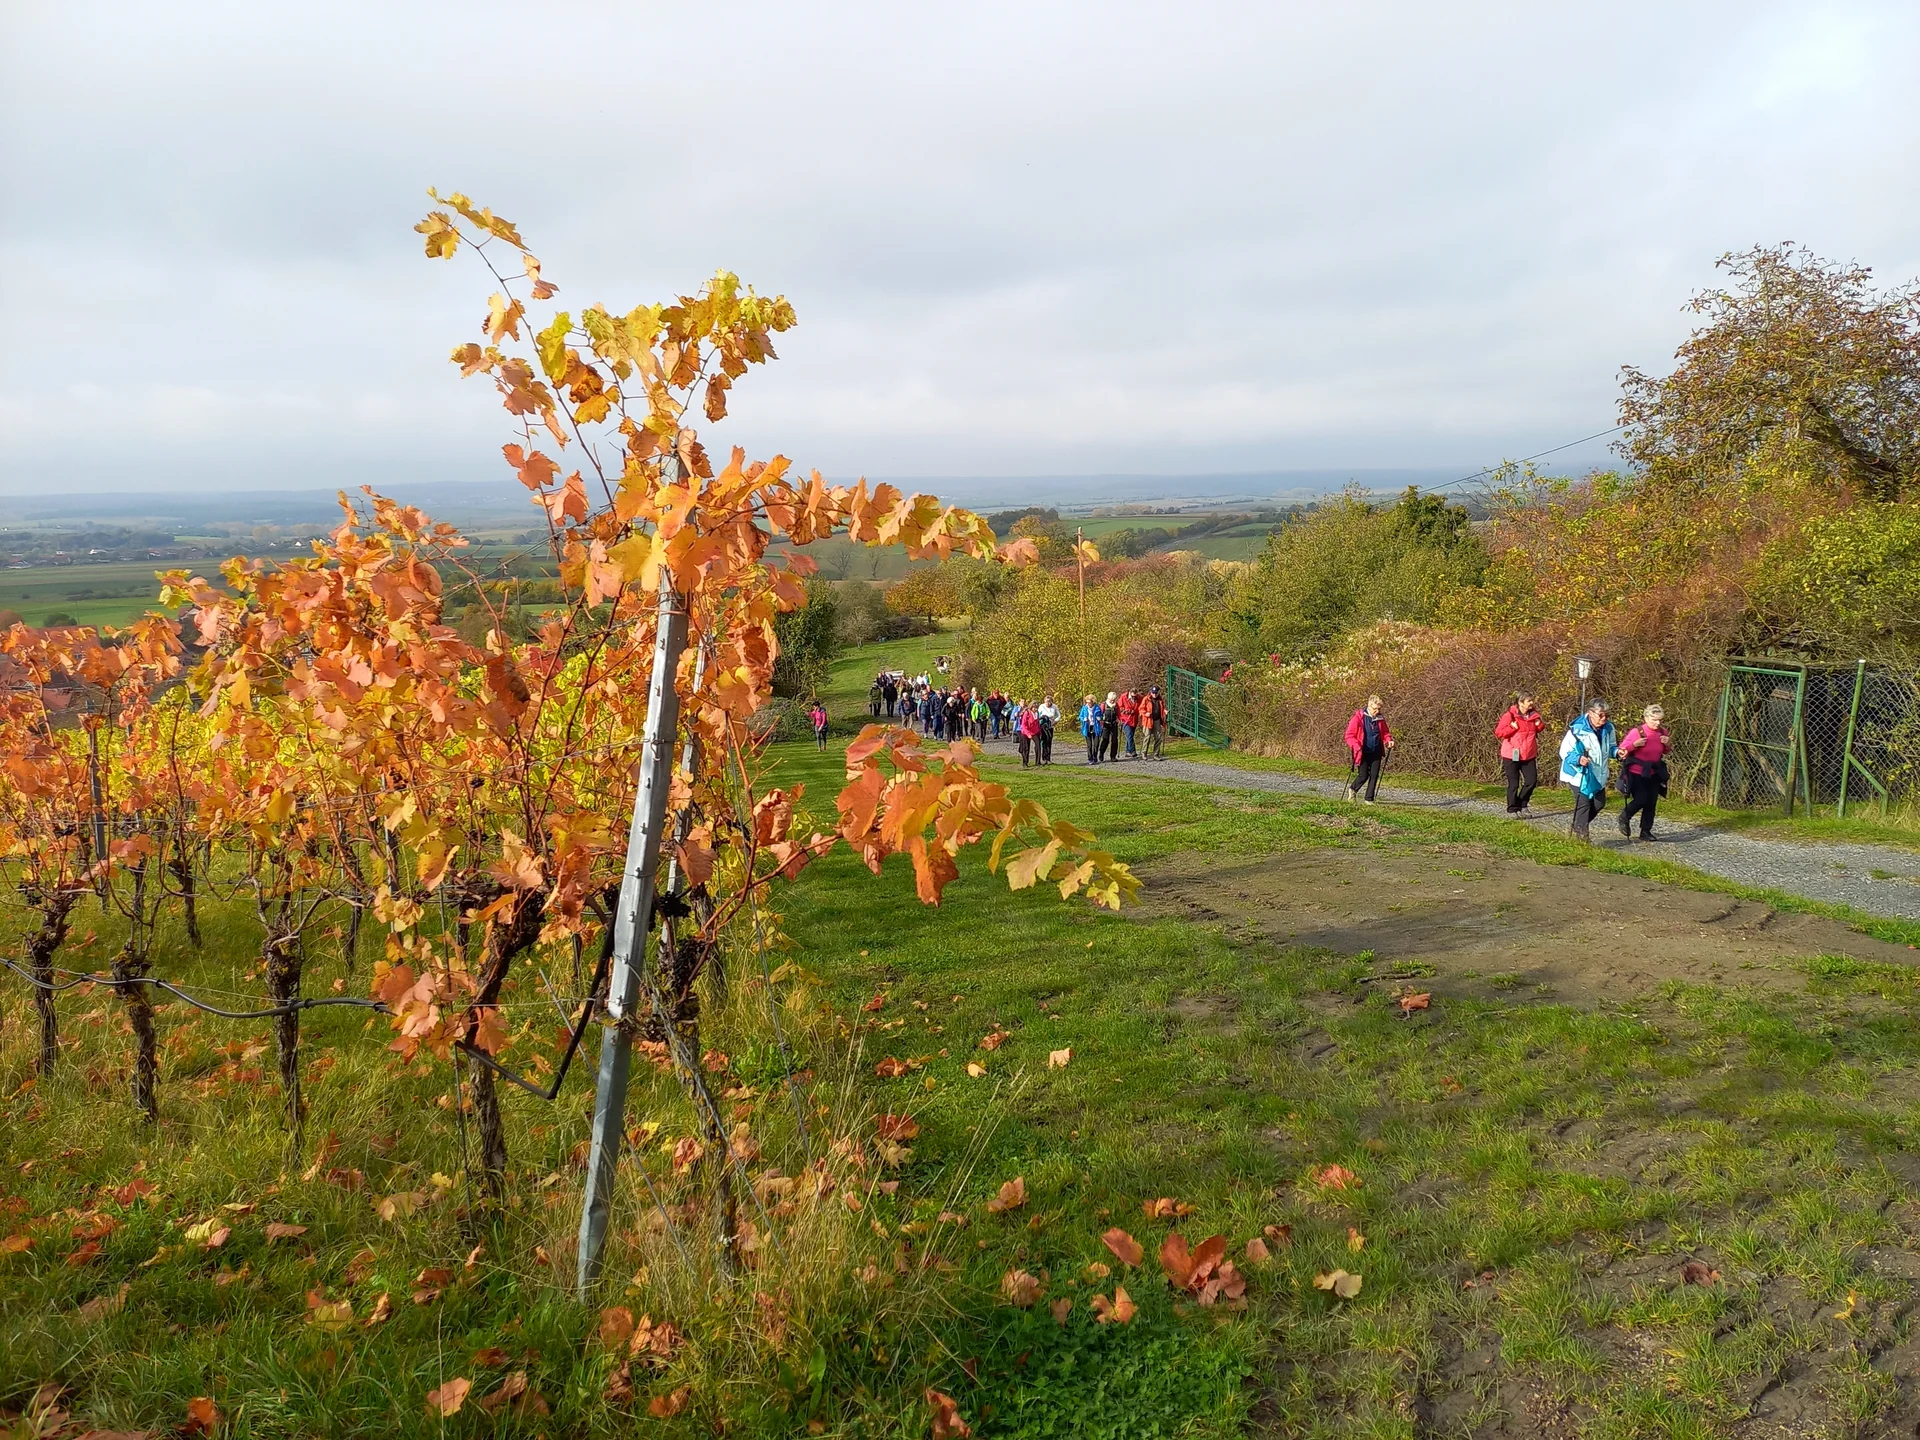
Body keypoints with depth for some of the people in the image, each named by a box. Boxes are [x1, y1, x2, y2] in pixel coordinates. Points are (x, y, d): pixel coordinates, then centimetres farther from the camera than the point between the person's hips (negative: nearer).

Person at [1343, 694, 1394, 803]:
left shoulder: (1380, 719, 4)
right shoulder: (1359, 717, -10)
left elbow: (1385, 733, 20)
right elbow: (1349, 735, -10)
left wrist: (1389, 740, -2)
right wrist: (1356, 746, -25)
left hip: (1376, 753, 4)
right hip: (1363, 753, -4)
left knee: (1374, 776, 2)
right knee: (1363, 776, 0)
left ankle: (1369, 799, 12)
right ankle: (1352, 788, 30)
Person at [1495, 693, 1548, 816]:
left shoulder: (1534, 715, 3)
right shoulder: (1510, 715, -13)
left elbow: (1538, 730, 20)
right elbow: (1498, 732, -12)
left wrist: (1540, 724, -1)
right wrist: (1512, 727, -24)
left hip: (1529, 755, 6)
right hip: (1512, 756, -5)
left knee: (1532, 781, 6)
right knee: (1513, 783, 2)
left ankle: (1522, 805, 24)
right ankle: (1513, 809, 14)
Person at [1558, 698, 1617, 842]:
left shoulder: (1608, 728, -1)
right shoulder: (1577, 729, -21)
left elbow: (1609, 748, 15)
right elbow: (1564, 752, -16)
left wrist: (1617, 751, -7)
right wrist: (1578, 759, -34)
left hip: (1598, 774, 7)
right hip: (1580, 774, -7)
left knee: (1599, 803, 11)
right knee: (1583, 803, -5)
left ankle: (1575, 828, 28)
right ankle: (1581, 834, 8)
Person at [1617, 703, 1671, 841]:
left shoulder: (1663, 732, 0)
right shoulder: (1637, 732, -16)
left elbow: (1664, 752, 16)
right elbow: (1622, 750, -10)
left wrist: (1667, 744, -6)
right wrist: (1634, 744, -27)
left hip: (1653, 773, 5)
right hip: (1636, 773, -5)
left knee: (1651, 803, 5)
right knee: (1641, 799, -13)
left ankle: (1646, 831, 15)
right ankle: (1624, 817, 15)